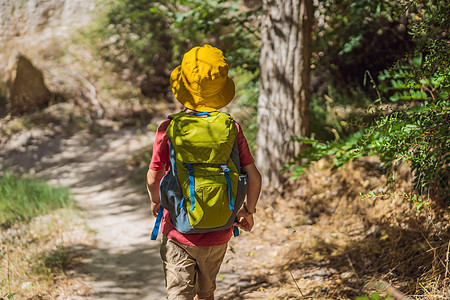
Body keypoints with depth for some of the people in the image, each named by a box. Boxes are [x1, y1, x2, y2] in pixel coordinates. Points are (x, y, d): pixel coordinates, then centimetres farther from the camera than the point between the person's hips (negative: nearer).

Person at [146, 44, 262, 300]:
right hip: (218, 233, 3)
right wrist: (248, 211, 9)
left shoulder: (169, 129, -12)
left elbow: (153, 178, -7)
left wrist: (156, 202, 16)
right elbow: (254, 177, -8)